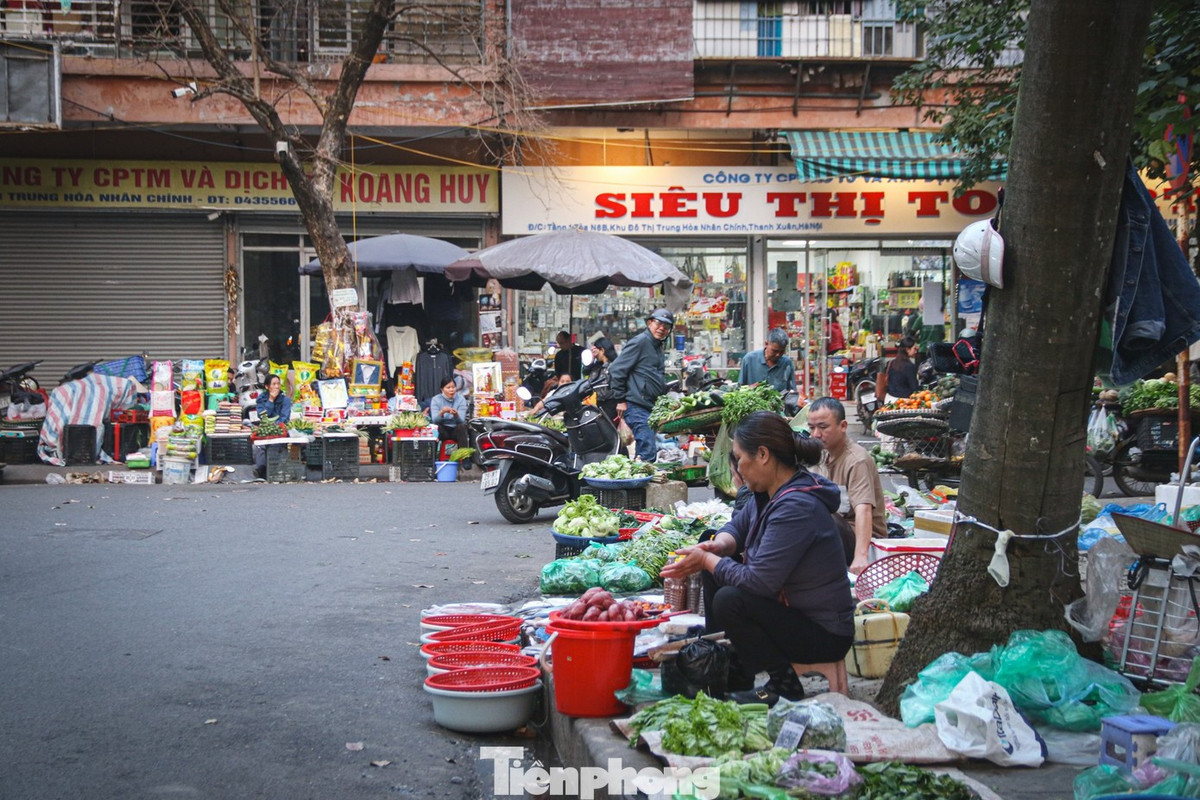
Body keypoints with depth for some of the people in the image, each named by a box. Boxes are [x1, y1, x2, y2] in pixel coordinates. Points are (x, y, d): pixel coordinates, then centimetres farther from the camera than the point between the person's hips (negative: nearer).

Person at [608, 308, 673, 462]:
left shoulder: (657, 347, 21)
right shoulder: (640, 342, -8)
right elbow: (616, 370, -12)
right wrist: (620, 400, -12)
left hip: (652, 407, 10)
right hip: (636, 407, -10)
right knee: (648, 452, -17)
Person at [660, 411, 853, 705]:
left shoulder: (796, 507, -27)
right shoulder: (773, 493, 3)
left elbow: (757, 581, -30)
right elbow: (737, 526, 19)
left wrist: (706, 560, -14)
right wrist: (719, 545, -5)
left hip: (824, 636, -10)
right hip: (791, 610, 10)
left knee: (729, 601, -27)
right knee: (717, 571, 10)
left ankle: (783, 686, -10)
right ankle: (730, 675, 17)